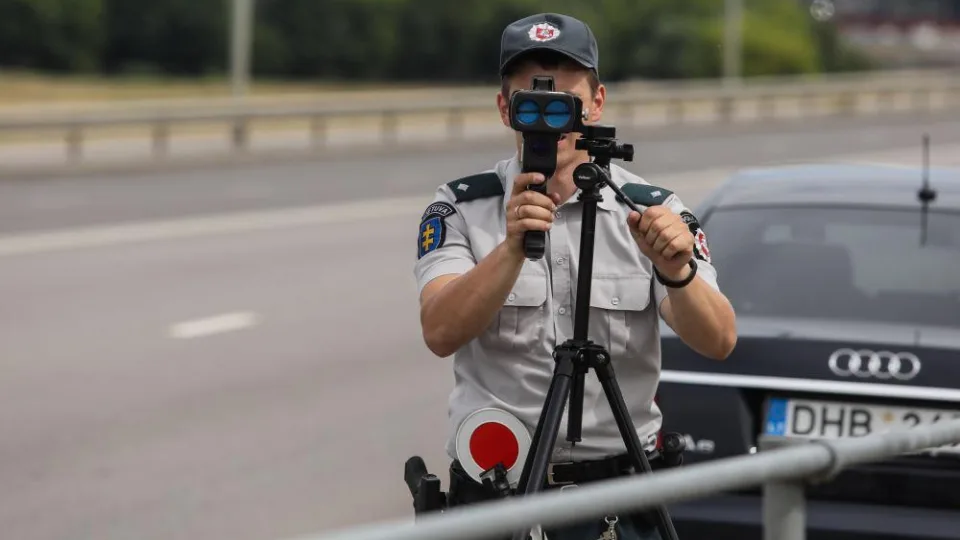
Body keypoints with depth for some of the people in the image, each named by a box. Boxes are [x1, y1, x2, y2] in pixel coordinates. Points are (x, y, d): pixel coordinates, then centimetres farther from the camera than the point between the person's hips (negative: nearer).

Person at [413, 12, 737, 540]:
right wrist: (513, 248, -32)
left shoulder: (652, 210, 2)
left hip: (621, 495, 0)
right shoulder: (460, 209, 1)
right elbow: (441, 333, -16)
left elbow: (717, 342, -10)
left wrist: (677, 272, -31)